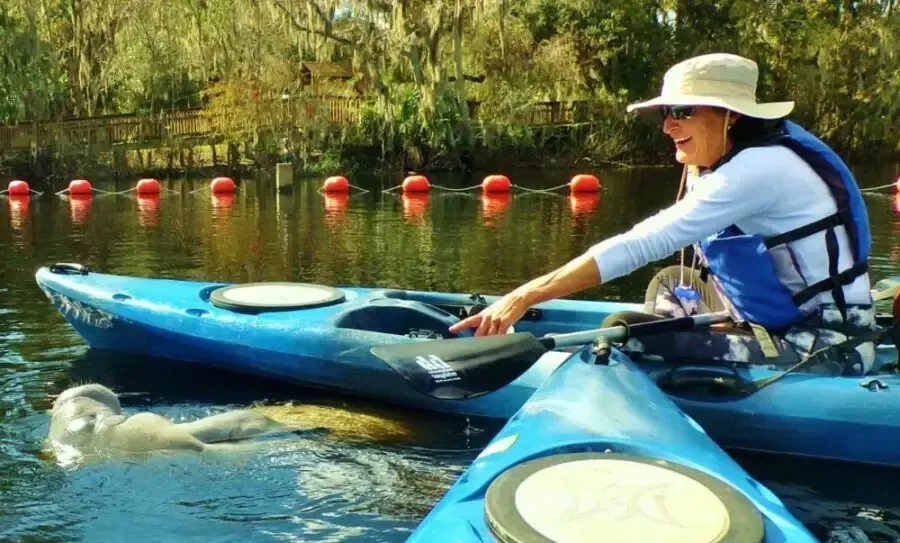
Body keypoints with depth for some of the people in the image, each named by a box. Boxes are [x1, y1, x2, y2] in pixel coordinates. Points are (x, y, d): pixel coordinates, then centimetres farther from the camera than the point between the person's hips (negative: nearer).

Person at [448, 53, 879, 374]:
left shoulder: (757, 168, -22)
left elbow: (641, 244, -30)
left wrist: (526, 296, -31)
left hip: (827, 347, -10)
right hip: (789, 319, 10)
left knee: (625, 334, -17)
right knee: (669, 284, 20)